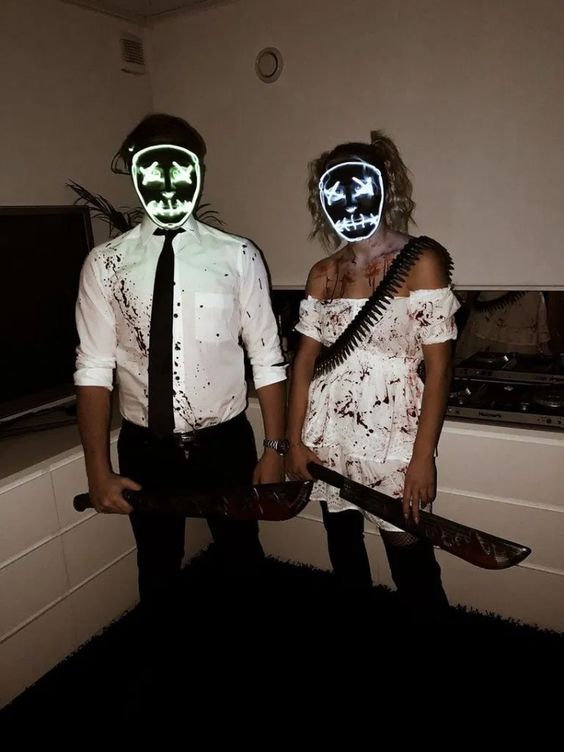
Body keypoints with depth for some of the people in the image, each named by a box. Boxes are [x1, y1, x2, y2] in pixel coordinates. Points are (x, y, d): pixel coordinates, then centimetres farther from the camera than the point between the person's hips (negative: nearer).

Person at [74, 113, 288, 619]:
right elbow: (94, 368, -5)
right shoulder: (105, 264, -5)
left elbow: (266, 358, -6)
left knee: (242, 564, 19)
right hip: (144, 450, 1)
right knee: (157, 575, 21)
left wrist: (276, 448, -7)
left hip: (225, 444, 0)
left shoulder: (238, 257, -8)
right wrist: (98, 469, -7)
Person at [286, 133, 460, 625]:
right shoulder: (324, 274, 7)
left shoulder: (422, 261, -6)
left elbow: (439, 366, -10)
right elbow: (305, 359, 8)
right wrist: (294, 440, 3)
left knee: (410, 561, 0)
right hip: (328, 431, 5)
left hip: (392, 432, -4)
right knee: (343, 546, 19)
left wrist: (424, 457, -14)